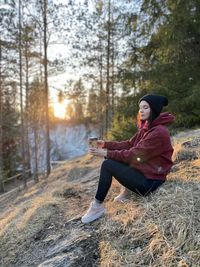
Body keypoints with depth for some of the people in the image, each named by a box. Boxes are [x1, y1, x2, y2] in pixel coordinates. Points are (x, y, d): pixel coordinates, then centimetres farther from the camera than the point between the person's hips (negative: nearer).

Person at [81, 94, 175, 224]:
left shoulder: (159, 132, -22)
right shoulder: (147, 127, 7)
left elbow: (134, 154, -23)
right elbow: (129, 144, 8)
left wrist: (106, 153, -18)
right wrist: (106, 144, -1)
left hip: (149, 181, -10)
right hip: (144, 171, 10)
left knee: (107, 164, -16)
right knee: (112, 158, 10)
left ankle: (98, 206, -5)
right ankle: (127, 190, 13)